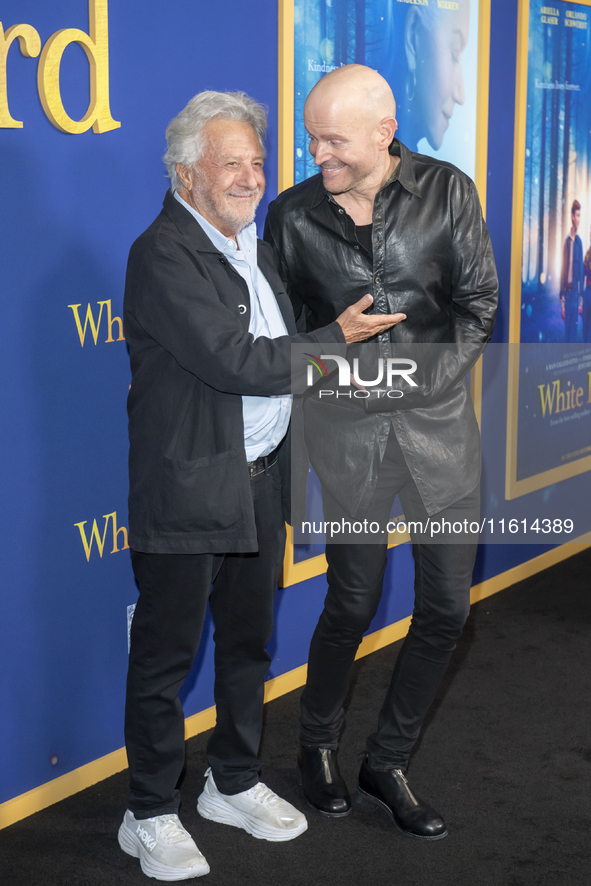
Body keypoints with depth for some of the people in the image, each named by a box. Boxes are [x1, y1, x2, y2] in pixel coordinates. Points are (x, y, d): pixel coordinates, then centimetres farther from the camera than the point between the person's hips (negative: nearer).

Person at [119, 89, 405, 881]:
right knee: (166, 653, 3)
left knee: (249, 639, 18)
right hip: (187, 493, -8)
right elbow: (235, 363, -22)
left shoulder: (254, 243, 13)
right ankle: (150, 815, 17)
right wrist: (335, 338, -13)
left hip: (259, 483, 9)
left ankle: (235, 783, 36)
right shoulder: (164, 254, -16)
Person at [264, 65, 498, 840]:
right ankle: (318, 747, 31)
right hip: (348, 427, -1)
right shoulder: (293, 215, -2)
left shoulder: (446, 192, -3)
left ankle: (387, 766, 22)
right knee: (353, 603, 5)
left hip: (440, 420, 2)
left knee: (447, 605, 3)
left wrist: (420, 379, -9)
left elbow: (478, 303, -1)